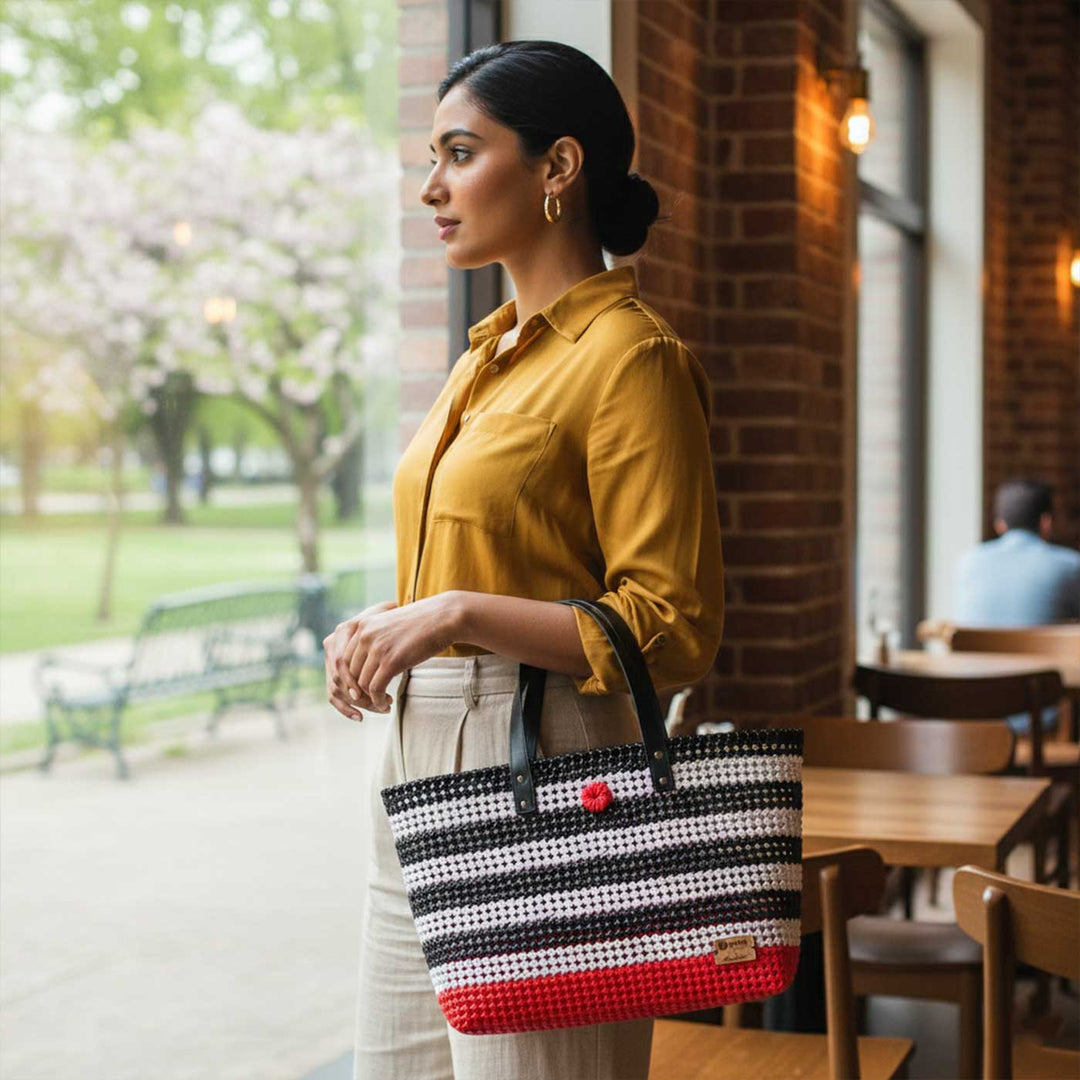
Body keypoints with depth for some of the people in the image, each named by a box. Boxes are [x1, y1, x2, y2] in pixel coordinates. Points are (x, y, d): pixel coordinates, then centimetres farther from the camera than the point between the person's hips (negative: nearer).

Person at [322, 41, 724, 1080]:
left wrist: (459, 614, -21)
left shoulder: (628, 357, -11)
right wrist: (386, 626, 8)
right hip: (421, 758, 9)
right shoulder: (491, 352, 15)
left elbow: (674, 631, -16)